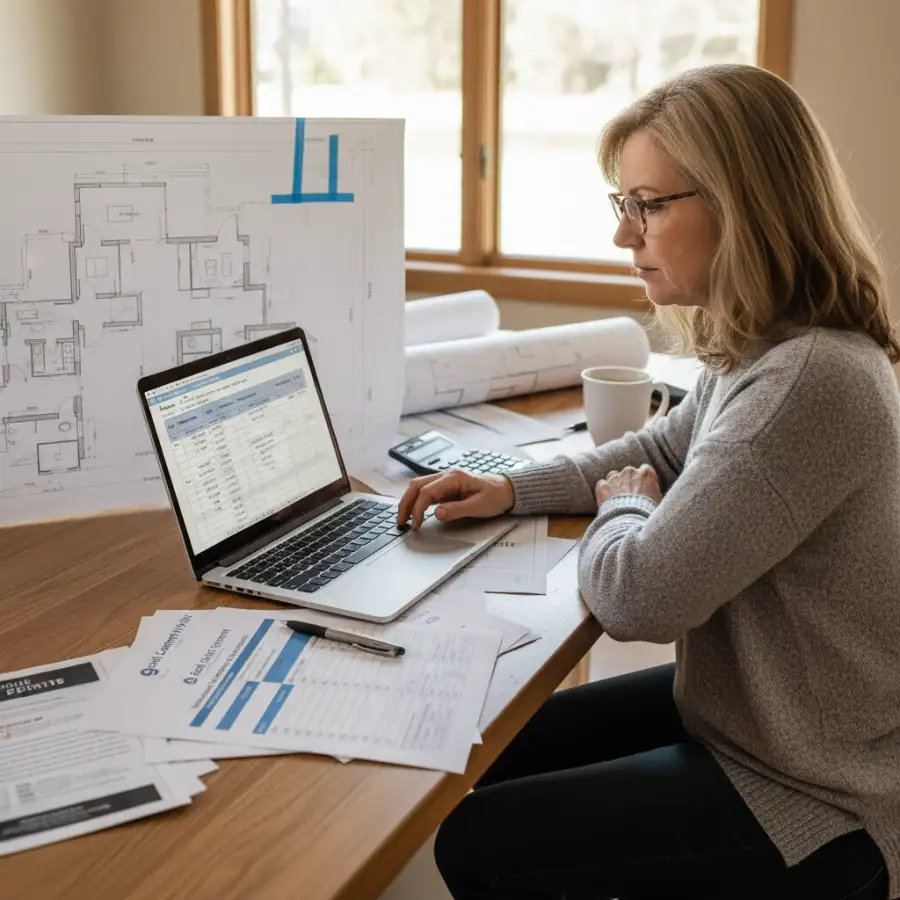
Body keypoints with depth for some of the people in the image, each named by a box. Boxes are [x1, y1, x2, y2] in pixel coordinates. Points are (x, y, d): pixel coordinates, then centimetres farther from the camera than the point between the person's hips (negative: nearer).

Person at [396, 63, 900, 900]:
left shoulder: (808, 383, -33)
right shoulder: (761, 350, 1)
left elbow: (636, 596, -31)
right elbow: (660, 451, 19)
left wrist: (623, 507, -8)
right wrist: (511, 489, 4)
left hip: (813, 800, -9)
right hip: (755, 713, 9)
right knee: (503, 753, 16)